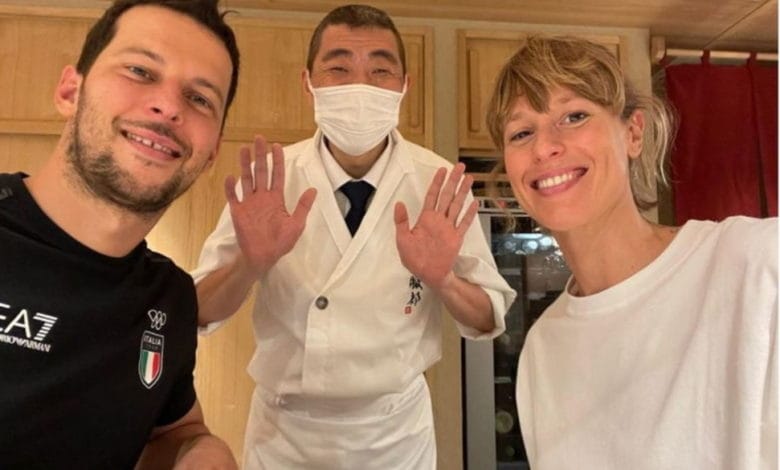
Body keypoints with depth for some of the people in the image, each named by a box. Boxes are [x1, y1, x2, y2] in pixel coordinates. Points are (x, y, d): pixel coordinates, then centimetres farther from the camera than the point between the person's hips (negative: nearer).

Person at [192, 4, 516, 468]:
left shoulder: (440, 184, -14)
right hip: (283, 429, 1)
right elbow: (201, 311, -8)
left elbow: (489, 321, -7)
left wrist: (442, 280, -28)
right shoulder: (267, 179, -13)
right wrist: (249, 265, -29)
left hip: (395, 431, 0)